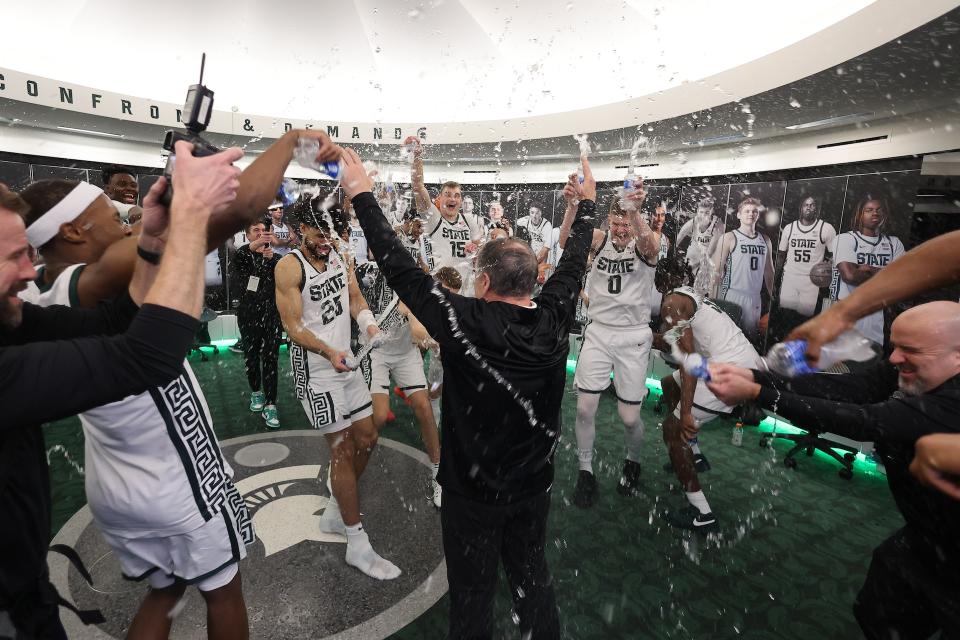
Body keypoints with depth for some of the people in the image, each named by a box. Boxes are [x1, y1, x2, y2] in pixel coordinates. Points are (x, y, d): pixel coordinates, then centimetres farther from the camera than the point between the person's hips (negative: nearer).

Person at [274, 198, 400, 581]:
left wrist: (368, 324, -12)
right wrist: (329, 352, -31)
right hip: (315, 369, -7)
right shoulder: (289, 267, -13)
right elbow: (293, 326, -16)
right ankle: (358, 546, 9)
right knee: (343, 449, -4)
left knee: (367, 440, 12)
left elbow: (355, 298, 10)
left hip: (345, 361, 7)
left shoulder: (339, 255, 7)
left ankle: (335, 513, 33)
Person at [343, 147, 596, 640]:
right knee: (533, 579, 25)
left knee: (473, 597, 16)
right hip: (534, 485, 5)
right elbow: (573, 264, 4)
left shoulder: (466, 321, -25)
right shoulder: (554, 319, -12)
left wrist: (361, 194, -9)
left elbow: (399, 268, -20)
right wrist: (587, 202, 21)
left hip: (473, 491, -4)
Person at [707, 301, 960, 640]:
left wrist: (755, 394, -42)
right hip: (923, 537, 7)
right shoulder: (906, 370, -10)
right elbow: (843, 387, -21)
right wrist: (753, 376, -36)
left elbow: (863, 421, -40)